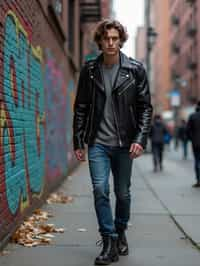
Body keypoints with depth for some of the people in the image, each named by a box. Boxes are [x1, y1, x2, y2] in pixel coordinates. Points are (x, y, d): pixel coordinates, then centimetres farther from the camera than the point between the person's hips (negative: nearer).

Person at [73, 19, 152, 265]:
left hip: (124, 143, 0)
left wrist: (140, 139, -10)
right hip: (98, 143, 0)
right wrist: (78, 142, 3)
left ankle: (120, 233, 33)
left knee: (123, 193, 10)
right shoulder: (89, 70, 2)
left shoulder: (135, 70, -1)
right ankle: (110, 244, 1)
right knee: (100, 190, -9)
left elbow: (145, 107, 0)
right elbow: (80, 108, 6)